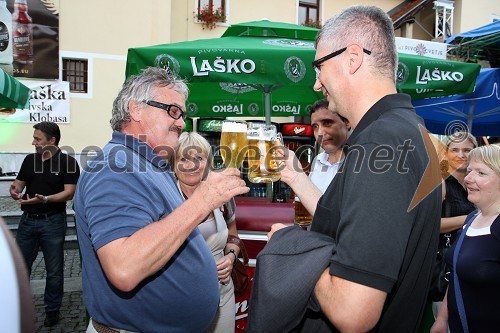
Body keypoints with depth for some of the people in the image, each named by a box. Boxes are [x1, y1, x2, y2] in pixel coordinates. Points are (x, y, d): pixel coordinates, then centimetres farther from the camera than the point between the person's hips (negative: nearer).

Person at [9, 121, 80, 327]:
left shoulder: (68, 162, -8)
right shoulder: (29, 160, 8)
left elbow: (69, 193, -13)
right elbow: (18, 183, 12)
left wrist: (45, 199, -28)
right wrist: (15, 190, -12)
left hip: (52, 222, -4)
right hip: (28, 220, 5)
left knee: (54, 270, 7)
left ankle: (52, 310, 23)